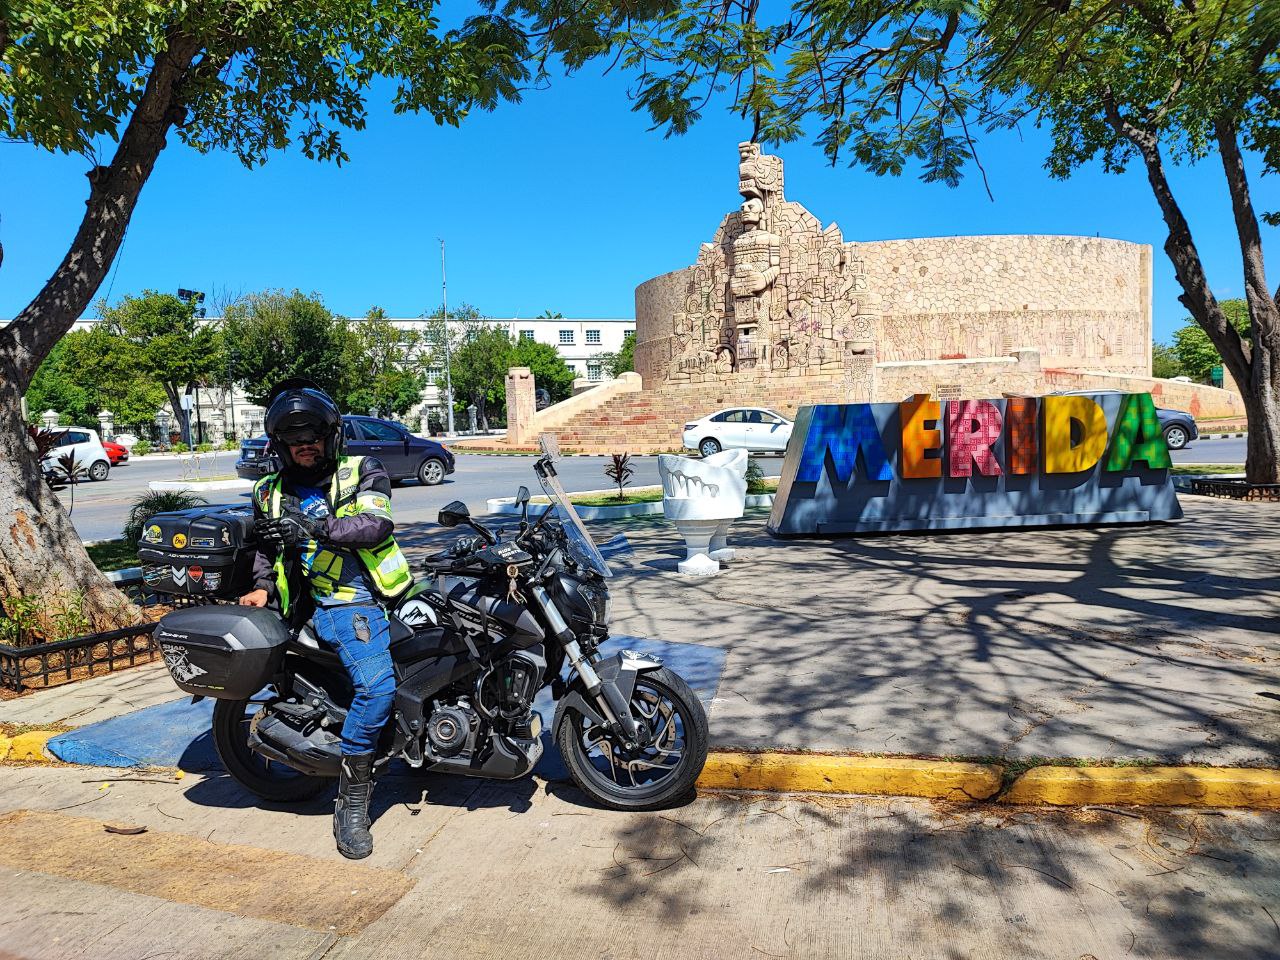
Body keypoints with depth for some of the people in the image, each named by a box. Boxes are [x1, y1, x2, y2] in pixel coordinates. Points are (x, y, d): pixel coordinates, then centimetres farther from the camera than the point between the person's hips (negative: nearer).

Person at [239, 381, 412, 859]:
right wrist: (262, 586, 14)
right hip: (337, 605, 1)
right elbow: (265, 546, 32)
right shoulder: (270, 493, 16)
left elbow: (378, 523, -14)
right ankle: (352, 801, 1)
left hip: (385, 591, 0)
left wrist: (316, 528, -25)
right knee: (377, 687, -17)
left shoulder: (363, 472, 4)